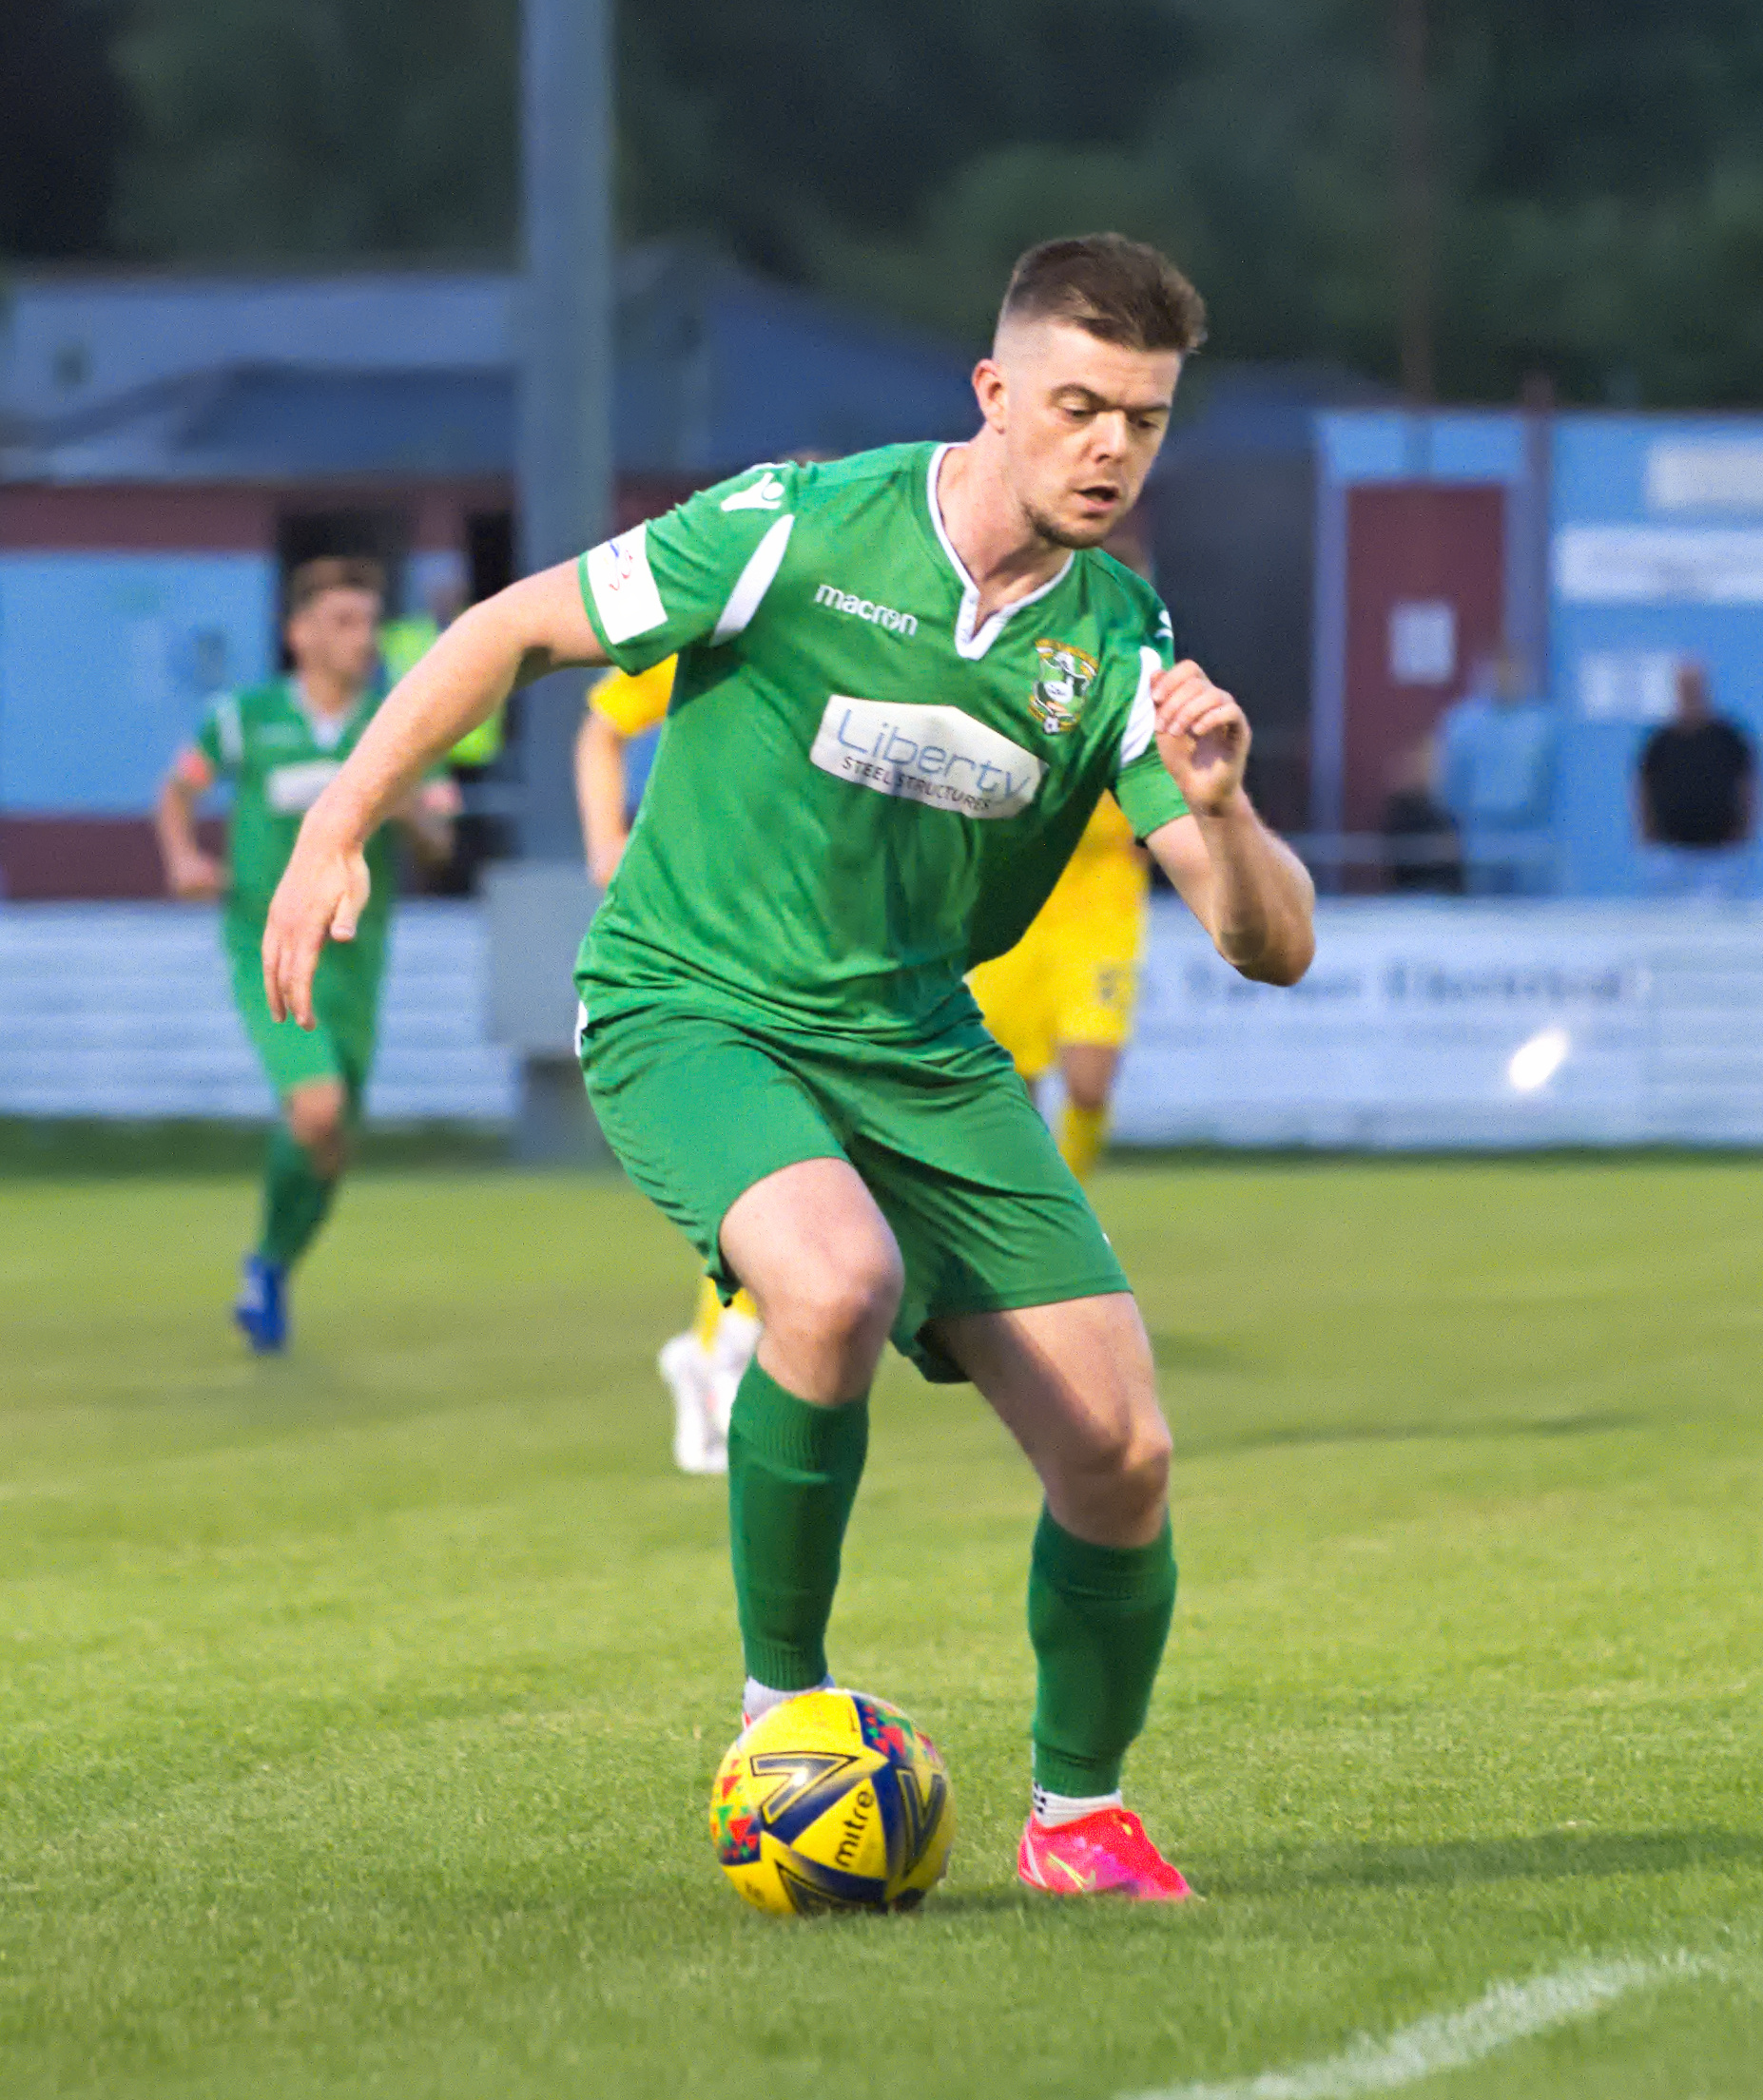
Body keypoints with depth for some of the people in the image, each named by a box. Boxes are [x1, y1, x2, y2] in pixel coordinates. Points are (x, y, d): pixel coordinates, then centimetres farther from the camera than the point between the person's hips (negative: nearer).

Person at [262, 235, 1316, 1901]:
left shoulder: (1120, 642, -3)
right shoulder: (800, 532, -16)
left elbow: (1274, 948, -7)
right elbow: (513, 630, -3)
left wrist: (1218, 807, -28)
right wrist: (335, 832, -7)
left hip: (921, 1054, 5)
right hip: (695, 1014, -5)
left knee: (1120, 1453, -6)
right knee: (839, 1282, -36)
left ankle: (1078, 1811, 20)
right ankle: (782, 1704, -14)